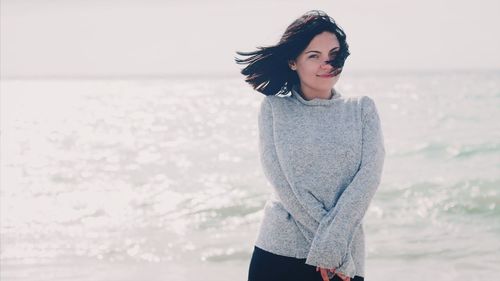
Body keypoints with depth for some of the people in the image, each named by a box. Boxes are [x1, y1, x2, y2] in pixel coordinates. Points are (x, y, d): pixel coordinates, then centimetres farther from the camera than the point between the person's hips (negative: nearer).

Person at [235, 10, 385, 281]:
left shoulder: (362, 109, 7)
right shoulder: (273, 108, 4)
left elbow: (369, 175, -4)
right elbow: (280, 179, -5)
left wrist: (331, 244, -15)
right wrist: (328, 241, -13)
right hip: (278, 253, 0)